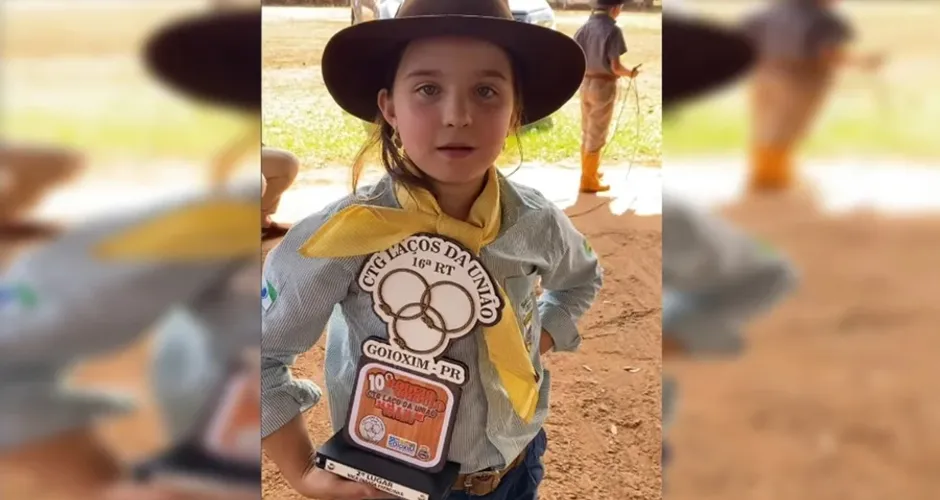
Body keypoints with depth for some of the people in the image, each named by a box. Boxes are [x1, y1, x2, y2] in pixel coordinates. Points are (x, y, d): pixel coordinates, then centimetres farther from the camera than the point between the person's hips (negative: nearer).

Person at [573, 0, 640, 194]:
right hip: (604, 86, -6)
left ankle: (589, 172, 34)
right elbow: (616, 67, -19)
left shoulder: (584, 28, 2)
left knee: (587, 132, 20)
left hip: (586, 84, 6)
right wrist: (630, 73, 1)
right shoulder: (612, 30, -17)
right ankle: (589, 181, 11)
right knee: (597, 135, 4)